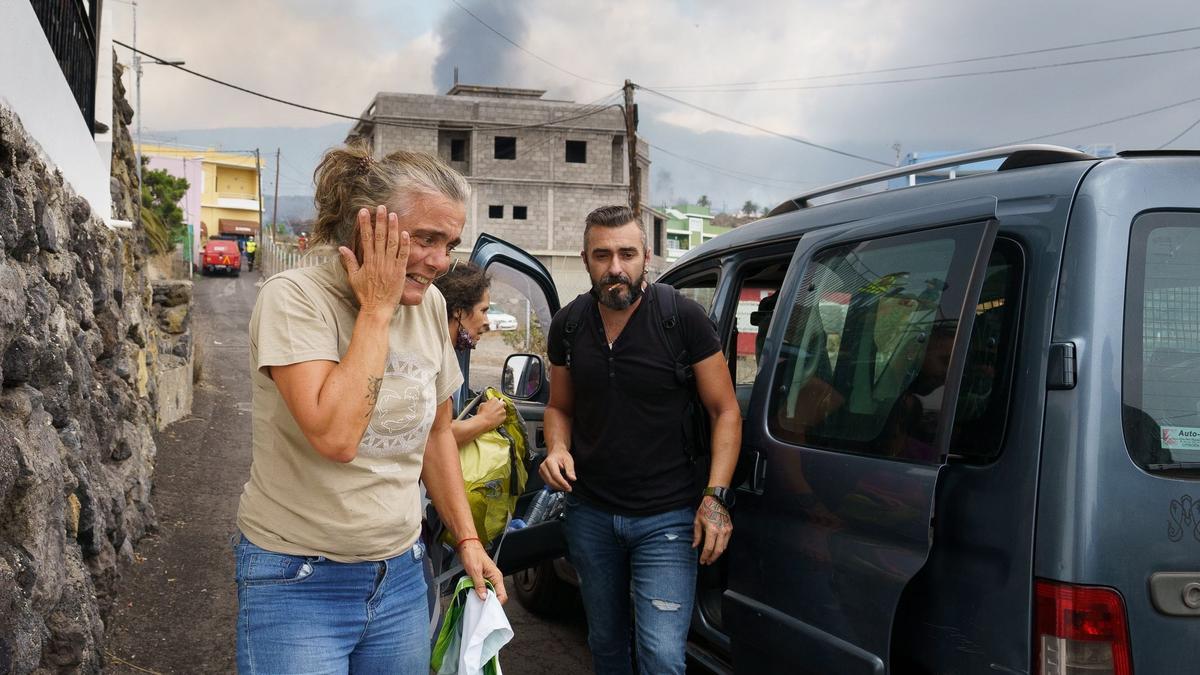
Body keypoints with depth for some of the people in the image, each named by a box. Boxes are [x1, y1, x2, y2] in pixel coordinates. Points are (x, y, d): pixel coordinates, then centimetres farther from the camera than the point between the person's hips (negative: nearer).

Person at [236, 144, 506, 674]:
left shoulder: (431, 305, 0)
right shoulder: (295, 298, -17)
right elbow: (335, 436, -30)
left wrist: (467, 538, 10)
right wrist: (376, 309, -23)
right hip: (297, 583, -5)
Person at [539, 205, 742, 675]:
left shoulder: (683, 318, -12)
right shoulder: (568, 325, 1)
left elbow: (725, 411, -6)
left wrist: (715, 496, -16)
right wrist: (556, 450, -8)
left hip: (666, 517, -4)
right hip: (590, 515, 4)